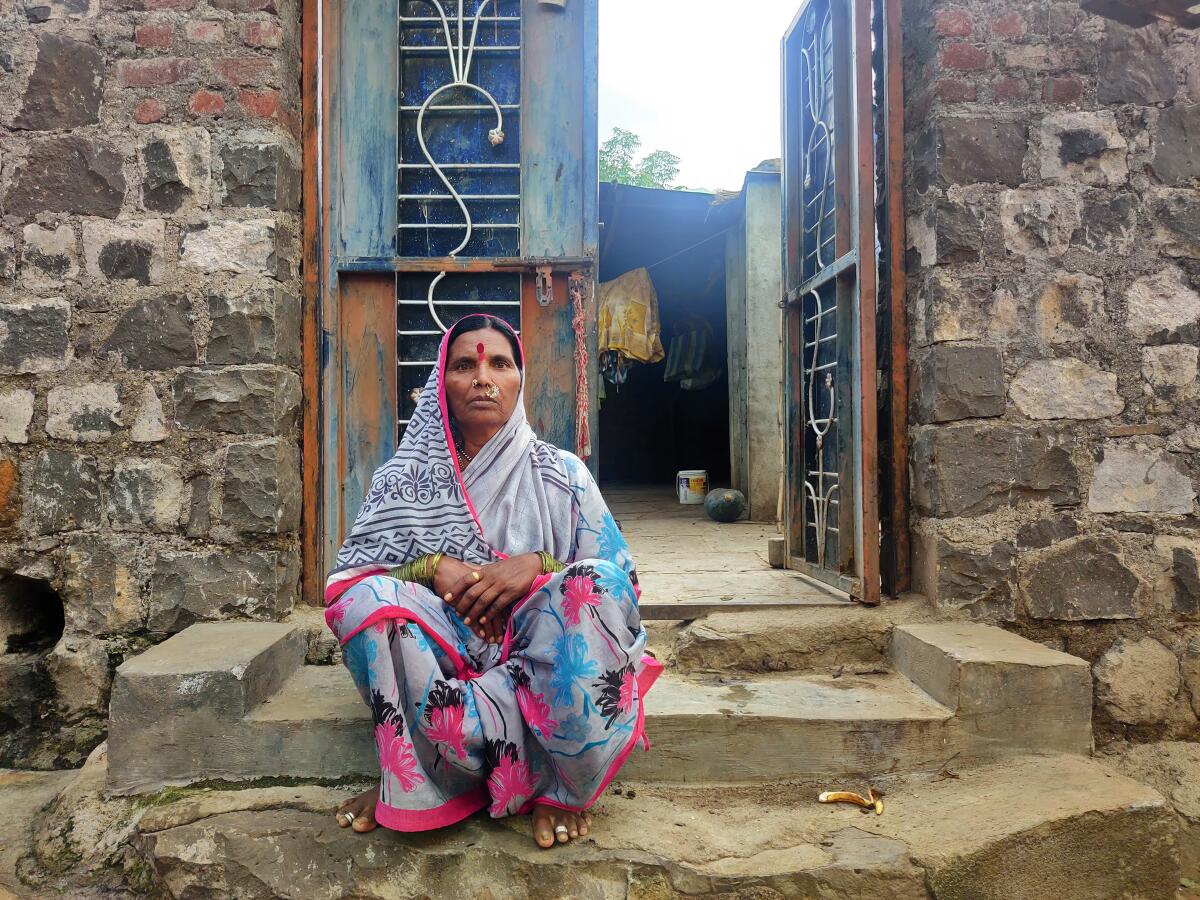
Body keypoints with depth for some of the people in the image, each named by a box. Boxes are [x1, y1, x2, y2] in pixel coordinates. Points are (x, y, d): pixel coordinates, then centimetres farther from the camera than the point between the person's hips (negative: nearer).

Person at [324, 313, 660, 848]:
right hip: (441, 660, 1)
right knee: (369, 599, -28)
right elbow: (350, 573, 3)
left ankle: (561, 787, -15)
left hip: (536, 659, 0)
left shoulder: (563, 475, 7)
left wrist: (537, 566, -18)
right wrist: (431, 568, -15)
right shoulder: (407, 478, 10)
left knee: (592, 586, -29)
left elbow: (620, 576, 1)